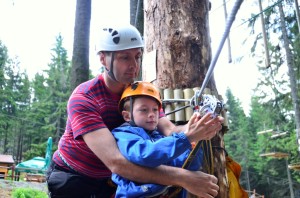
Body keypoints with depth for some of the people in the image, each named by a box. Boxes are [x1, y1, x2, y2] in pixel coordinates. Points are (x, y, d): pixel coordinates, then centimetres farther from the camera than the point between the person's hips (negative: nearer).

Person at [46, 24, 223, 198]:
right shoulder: (83, 99, -28)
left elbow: (169, 130, -25)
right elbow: (115, 161, -40)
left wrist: (191, 133, -49)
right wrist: (182, 177, -46)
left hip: (111, 180, 5)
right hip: (72, 180, -4)